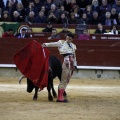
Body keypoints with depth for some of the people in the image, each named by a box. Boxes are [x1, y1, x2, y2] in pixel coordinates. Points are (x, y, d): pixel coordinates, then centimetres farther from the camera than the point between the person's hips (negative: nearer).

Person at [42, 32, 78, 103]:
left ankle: (61, 97, 11)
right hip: (67, 62, -6)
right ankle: (60, 97, -6)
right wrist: (46, 45, -24)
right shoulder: (62, 43, 3)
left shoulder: (73, 46, 18)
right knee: (64, 80, -8)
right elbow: (53, 44, -9)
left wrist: (75, 65, 19)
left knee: (67, 81, 7)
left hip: (72, 64, 6)